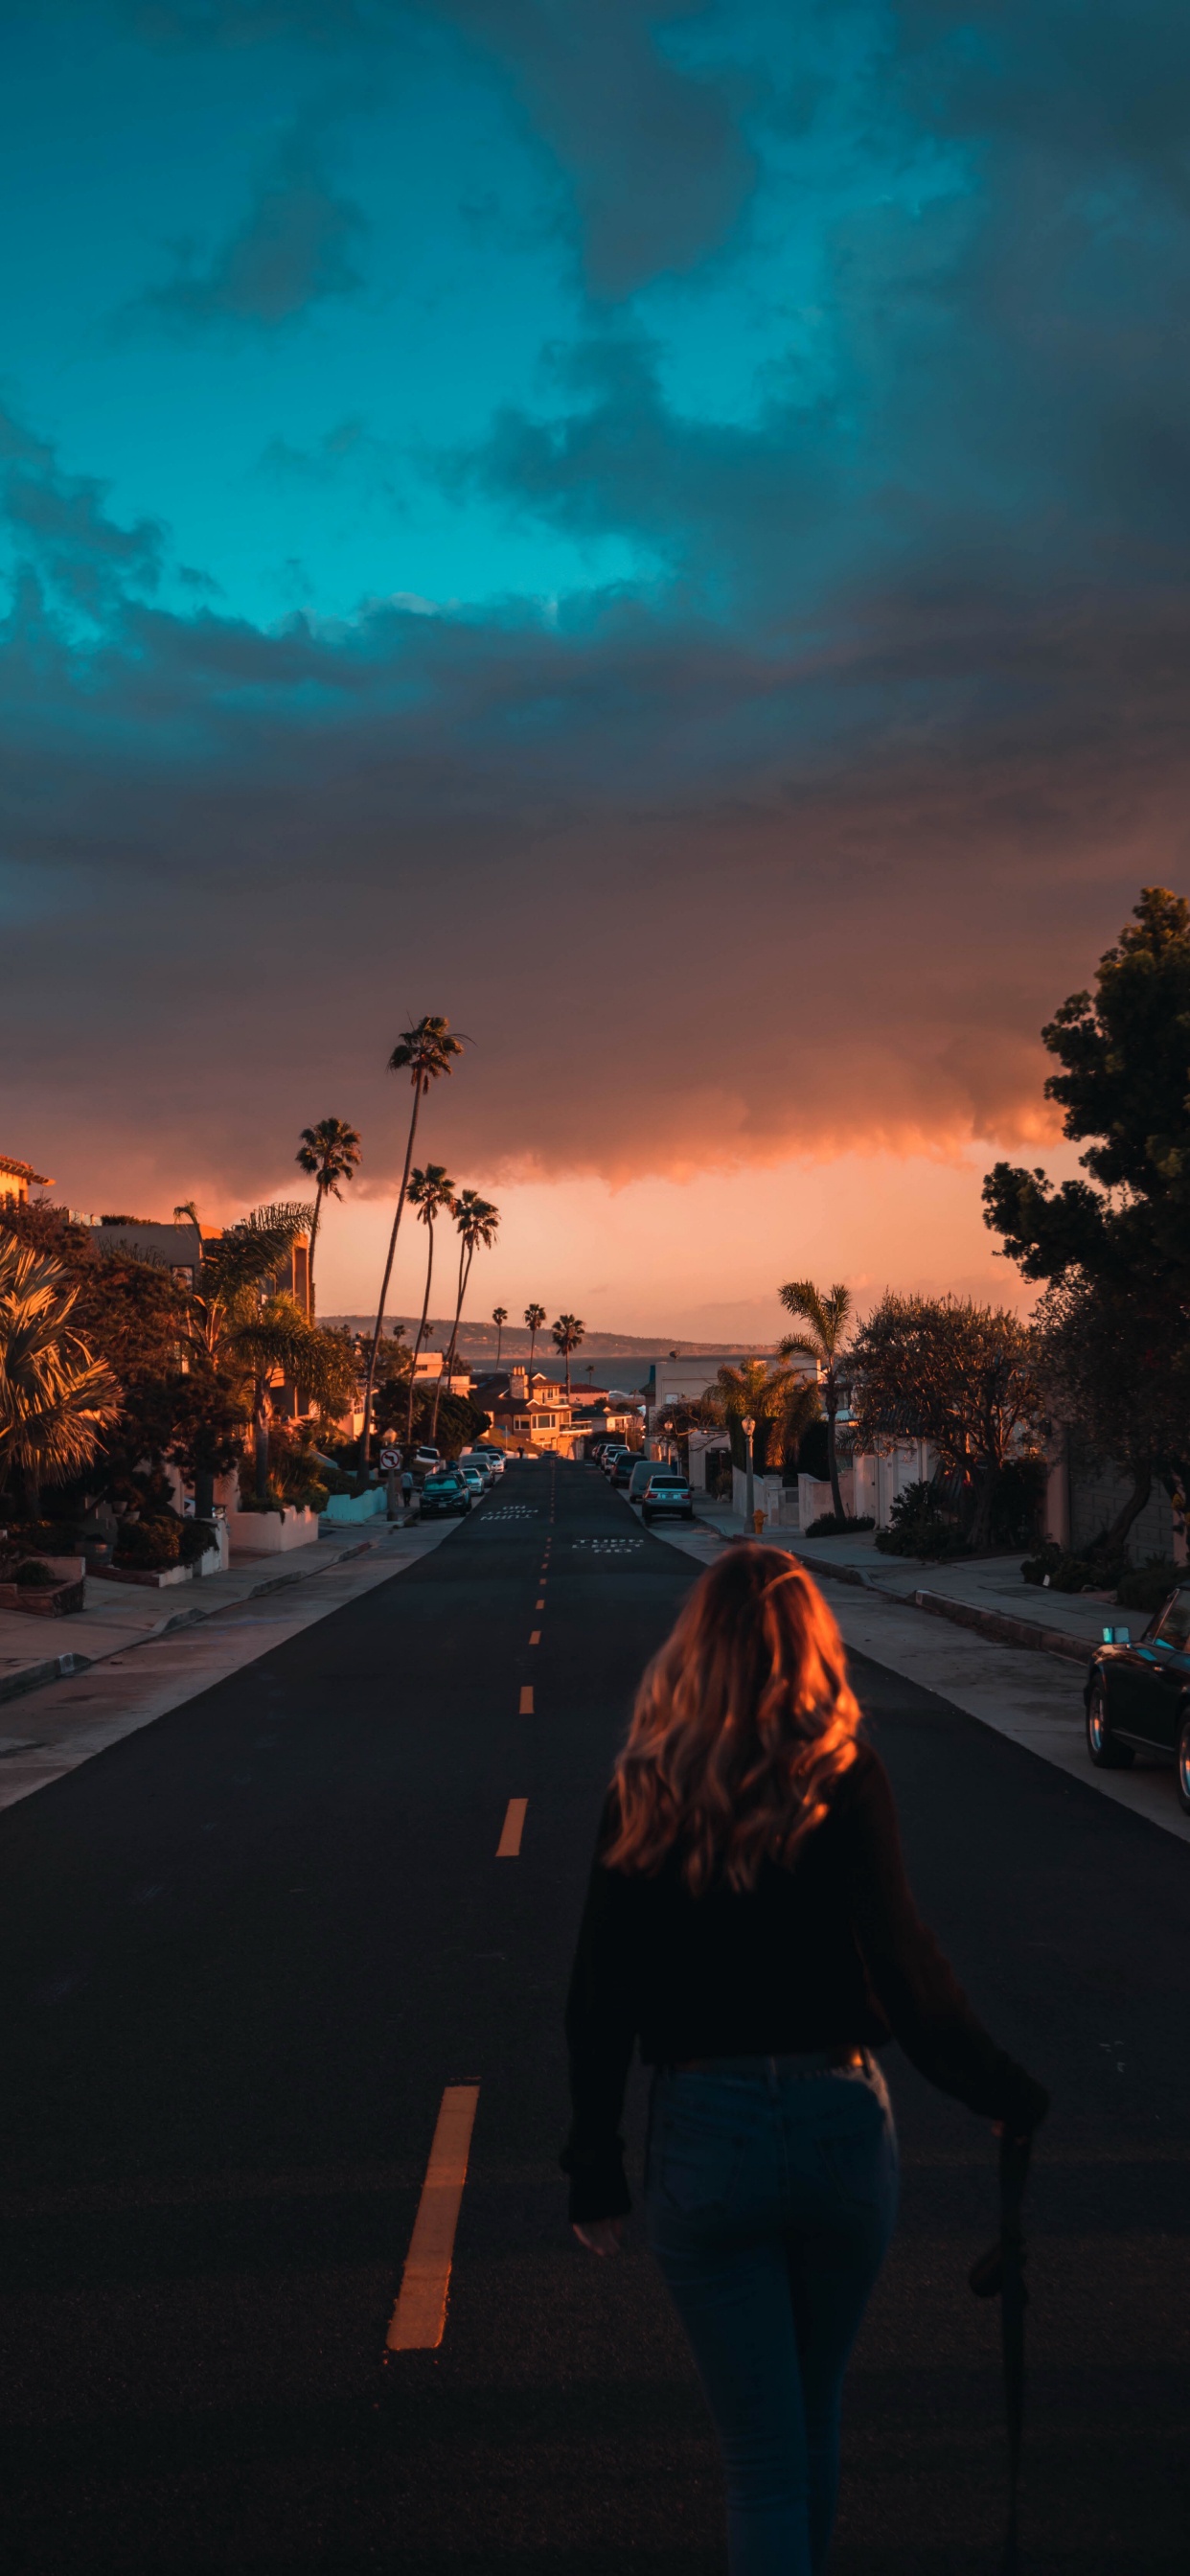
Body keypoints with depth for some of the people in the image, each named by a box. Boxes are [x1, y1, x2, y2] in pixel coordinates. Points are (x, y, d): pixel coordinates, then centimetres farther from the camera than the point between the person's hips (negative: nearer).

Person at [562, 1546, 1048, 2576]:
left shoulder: (641, 1796, -3)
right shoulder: (846, 1782, -9)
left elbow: (600, 2000, -1)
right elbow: (904, 1968, -14)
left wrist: (595, 2169, 7)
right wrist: (1011, 2097, -2)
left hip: (702, 2138, 0)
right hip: (841, 2125, 1)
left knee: (762, 2452, 7)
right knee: (814, 2408, 25)